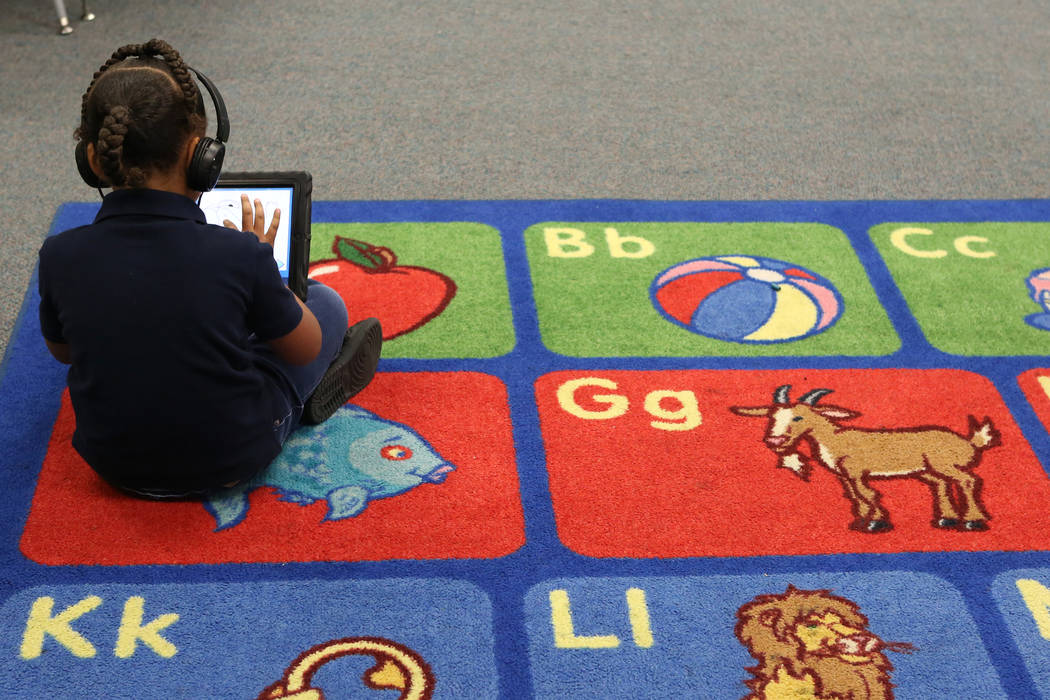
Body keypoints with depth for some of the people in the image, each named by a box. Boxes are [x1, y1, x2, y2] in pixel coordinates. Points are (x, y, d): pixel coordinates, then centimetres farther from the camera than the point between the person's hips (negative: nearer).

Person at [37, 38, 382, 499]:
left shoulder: (59, 257, -18)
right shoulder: (236, 254, -26)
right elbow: (306, 349, -8)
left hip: (115, 465, 3)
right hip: (232, 460, -3)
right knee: (325, 302, 17)